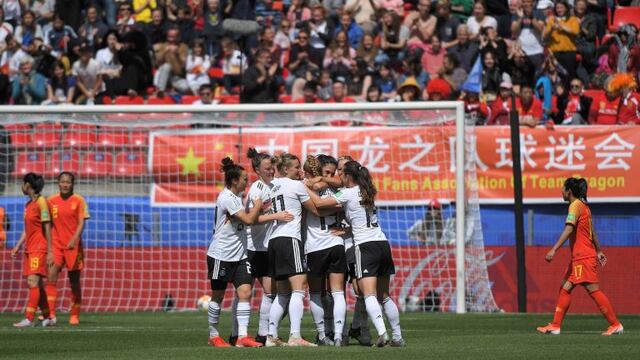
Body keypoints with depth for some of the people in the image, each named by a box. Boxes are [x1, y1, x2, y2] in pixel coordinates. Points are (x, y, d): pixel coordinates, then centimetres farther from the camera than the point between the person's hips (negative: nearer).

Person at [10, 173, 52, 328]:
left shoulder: (41, 201, -10)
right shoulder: (28, 204, 16)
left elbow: (47, 227, -12)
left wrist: (49, 251, -14)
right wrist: (18, 246, 15)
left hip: (39, 249, -9)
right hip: (29, 249, 9)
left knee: (33, 282, -15)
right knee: (37, 284, 8)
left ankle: (29, 319, -20)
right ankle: (47, 317, 14)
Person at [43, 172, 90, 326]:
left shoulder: (78, 200, -2)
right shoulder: (52, 201, 6)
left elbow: (81, 223, -8)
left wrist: (74, 239, -23)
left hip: (73, 246, -2)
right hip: (56, 245, 2)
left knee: (74, 281, 6)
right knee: (51, 277, -14)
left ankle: (75, 315, 18)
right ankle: (51, 314, -16)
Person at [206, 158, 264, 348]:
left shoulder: (237, 196, 11)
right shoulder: (226, 198, -18)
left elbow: (250, 218, 19)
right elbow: (248, 219, -20)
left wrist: (259, 208, 2)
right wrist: (258, 205, -5)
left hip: (238, 254, 8)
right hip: (221, 254, -8)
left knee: (245, 292, -7)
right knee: (218, 295, 5)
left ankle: (243, 336, -12)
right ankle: (213, 336, 18)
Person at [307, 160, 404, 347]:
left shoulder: (347, 194, -6)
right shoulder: (366, 192, 14)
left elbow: (319, 203, -7)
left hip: (365, 246, -7)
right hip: (383, 244, 7)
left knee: (369, 295, -15)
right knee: (384, 296, 14)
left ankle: (382, 333, -33)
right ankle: (397, 337, 13)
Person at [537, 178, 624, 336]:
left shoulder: (575, 205, -11)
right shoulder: (584, 206, 17)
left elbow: (569, 229, -22)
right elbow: (592, 231, 25)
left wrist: (554, 250, -27)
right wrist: (598, 251, 32)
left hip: (583, 257, -10)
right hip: (578, 257, 10)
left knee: (593, 290, -9)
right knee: (565, 288, 8)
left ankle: (615, 325, -8)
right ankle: (555, 326, 8)